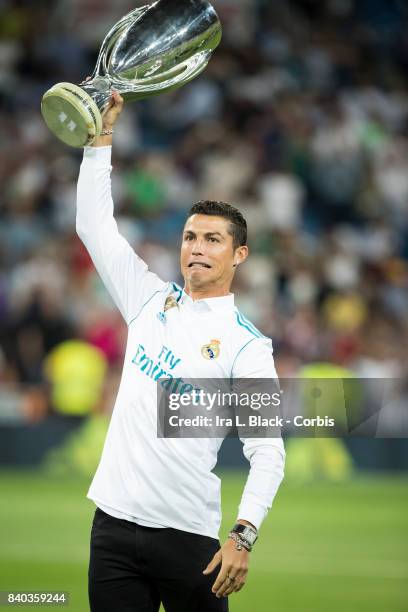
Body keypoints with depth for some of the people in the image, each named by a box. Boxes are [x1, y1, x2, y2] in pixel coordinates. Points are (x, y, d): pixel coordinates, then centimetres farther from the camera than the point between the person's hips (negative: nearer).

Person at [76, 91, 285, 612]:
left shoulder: (247, 344, -3)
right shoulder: (151, 301, 11)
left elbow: (267, 451, -9)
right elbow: (94, 226, 14)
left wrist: (243, 536, -21)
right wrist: (103, 135, 6)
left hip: (187, 534, -4)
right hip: (114, 523, 4)